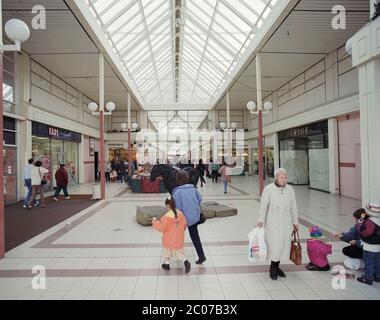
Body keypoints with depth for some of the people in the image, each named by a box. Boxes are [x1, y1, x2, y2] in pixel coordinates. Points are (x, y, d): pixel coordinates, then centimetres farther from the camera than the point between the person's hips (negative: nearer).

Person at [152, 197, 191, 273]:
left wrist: (155, 221, -4)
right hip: (179, 239, 4)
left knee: (167, 250, 20)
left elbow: (161, 227, -18)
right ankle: (186, 262, -4)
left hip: (169, 239, -4)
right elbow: (184, 224, 1)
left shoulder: (167, 217, -26)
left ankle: (167, 264, 36)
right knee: (179, 250, 17)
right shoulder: (180, 213, -10)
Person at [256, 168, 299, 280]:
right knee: (274, 244, -4)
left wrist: (295, 222, 12)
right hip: (272, 222, -4)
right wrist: (260, 220, -14)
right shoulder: (268, 189, -8)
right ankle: (273, 268, 16)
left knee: (283, 244, 8)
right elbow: (263, 206, -8)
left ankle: (276, 267, 25)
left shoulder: (290, 190, 3)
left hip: (286, 222, 4)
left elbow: (293, 207, 10)